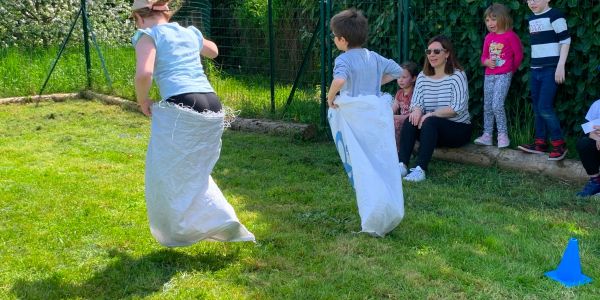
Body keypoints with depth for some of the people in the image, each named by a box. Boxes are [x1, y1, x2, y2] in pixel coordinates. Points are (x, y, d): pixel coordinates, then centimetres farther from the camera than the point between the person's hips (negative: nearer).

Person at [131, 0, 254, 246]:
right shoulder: (190, 33, 22)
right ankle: (223, 222, 15)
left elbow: (144, 74, -15)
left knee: (168, 176, 13)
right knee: (195, 173, 24)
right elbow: (213, 51, 44)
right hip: (213, 110, 7)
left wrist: (143, 101, 4)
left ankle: (180, 233, 19)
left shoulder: (148, 36, 4)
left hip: (180, 111, -6)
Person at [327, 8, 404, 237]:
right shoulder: (373, 57, 9)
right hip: (378, 114, 6)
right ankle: (391, 214, 22)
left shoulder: (344, 59, -11)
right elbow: (397, 71, 20)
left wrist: (330, 97, -15)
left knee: (362, 168, 1)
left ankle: (374, 221, -2)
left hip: (355, 118, -6)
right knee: (384, 164, 13)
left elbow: (340, 80, -32)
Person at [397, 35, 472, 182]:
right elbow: (416, 102, -1)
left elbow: (458, 108, -20)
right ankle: (402, 165, -31)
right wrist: (416, 110, -25)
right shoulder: (422, 76, 6)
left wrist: (431, 114, -25)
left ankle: (420, 170, -38)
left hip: (459, 129, -5)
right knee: (411, 121, -22)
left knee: (430, 122, -32)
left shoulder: (457, 76, -10)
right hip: (432, 130, 5)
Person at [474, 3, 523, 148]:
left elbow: (518, 55, -1)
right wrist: (487, 62, -7)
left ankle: (503, 135, -7)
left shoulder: (510, 36, -8)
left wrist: (511, 70, 9)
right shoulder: (488, 38, 8)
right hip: (489, 75, 6)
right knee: (487, 107, 7)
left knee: (497, 105, -17)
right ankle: (487, 135, 13)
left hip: (503, 76, -6)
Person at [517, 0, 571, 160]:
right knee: (537, 108, 9)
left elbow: (565, 40, -13)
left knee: (545, 108, -12)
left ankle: (559, 144, -1)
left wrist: (560, 66, -18)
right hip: (535, 69, 8)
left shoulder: (554, 15, -10)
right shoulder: (531, 18, 14)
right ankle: (540, 143, 16)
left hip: (551, 69, -8)